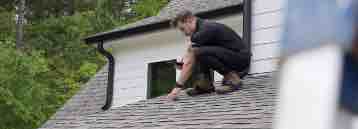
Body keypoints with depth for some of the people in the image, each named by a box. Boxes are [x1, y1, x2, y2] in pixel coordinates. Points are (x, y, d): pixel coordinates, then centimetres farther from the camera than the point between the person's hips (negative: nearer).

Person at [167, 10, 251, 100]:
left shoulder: (204, 30, -18)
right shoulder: (202, 26, 11)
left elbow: (189, 63, -18)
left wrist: (178, 86, -15)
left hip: (242, 58, -10)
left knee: (202, 53, -28)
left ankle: (232, 78, -13)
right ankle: (205, 85, 6)